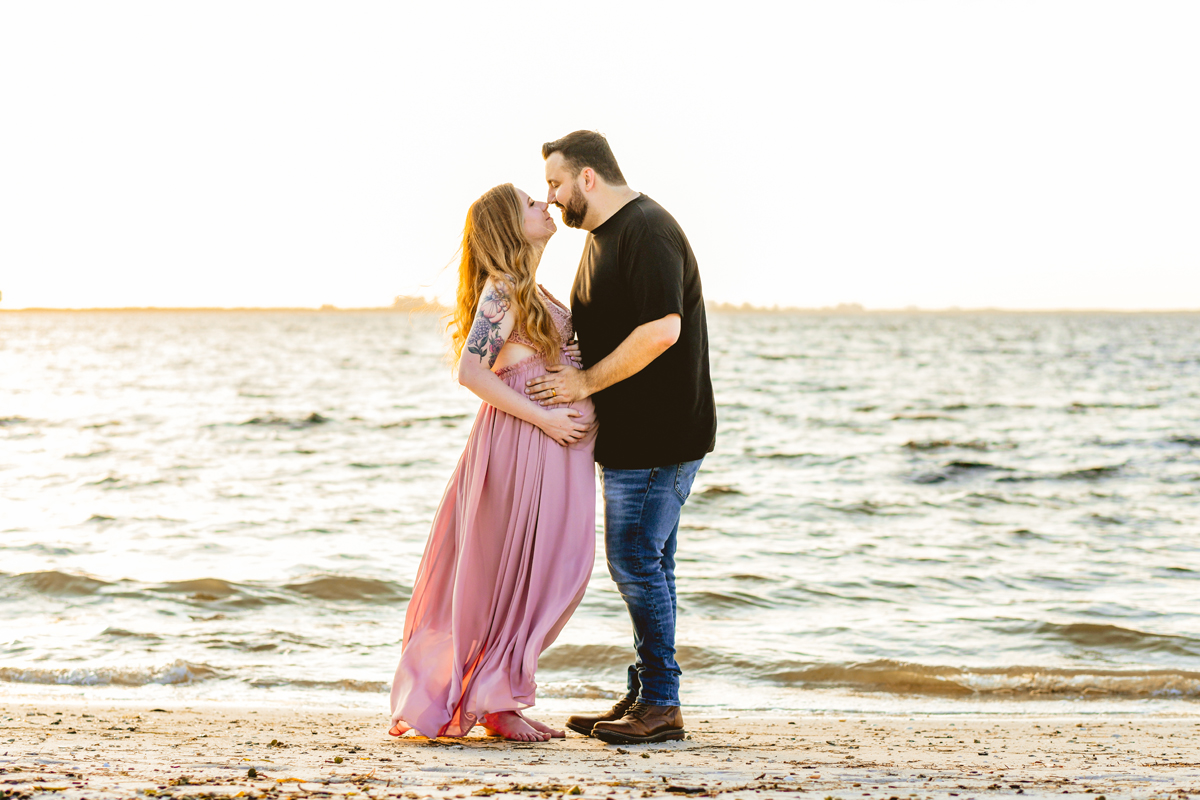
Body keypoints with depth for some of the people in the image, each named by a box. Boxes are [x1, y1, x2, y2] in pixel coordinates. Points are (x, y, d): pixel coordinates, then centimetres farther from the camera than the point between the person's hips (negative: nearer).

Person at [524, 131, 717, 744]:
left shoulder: (647, 231, -16)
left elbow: (661, 330, -26)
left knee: (635, 561, -8)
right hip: (629, 434, 10)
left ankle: (661, 707, -2)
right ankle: (643, 699, 19)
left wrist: (586, 382, -19)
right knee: (644, 565, 12)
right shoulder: (602, 236, 17)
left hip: (659, 434, -10)